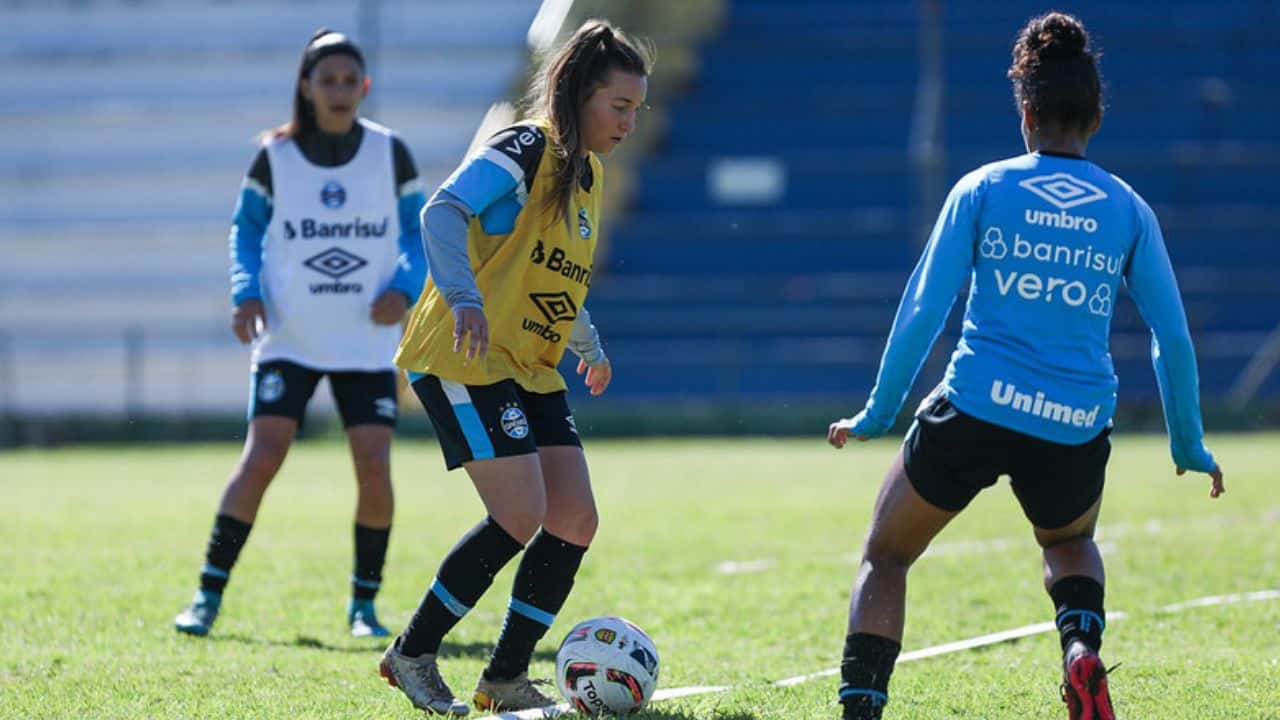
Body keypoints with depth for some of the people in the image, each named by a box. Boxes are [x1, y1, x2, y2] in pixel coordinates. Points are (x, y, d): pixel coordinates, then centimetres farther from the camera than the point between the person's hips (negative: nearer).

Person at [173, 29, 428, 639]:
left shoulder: (390, 154, 0)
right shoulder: (275, 156, -2)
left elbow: (418, 232, 8)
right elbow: (246, 229, 11)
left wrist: (405, 289, -10)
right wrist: (246, 292, -5)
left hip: (367, 343, 1)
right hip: (289, 340, -1)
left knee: (374, 468, -8)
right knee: (261, 456, -13)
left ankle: (364, 604, 8)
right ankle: (208, 594, -5)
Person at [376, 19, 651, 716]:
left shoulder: (587, 173, 16)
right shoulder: (528, 149, -12)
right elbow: (443, 210, -26)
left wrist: (589, 345, 37)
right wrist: (464, 301, -39)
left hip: (530, 370, 9)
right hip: (466, 361, -9)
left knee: (575, 518, -1)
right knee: (522, 515, -17)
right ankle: (412, 654, -3)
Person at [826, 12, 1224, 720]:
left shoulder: (982, 190, 3)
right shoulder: (1128, 210, 7)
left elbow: (922, 309, 0)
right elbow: (1172, 336, 7)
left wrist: (877, 413, 8)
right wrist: (1189, 445, 18)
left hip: (975, 410, -2)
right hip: (1077, 429, 2)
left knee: (884, 557, 15)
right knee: (1070, 542, 33)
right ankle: (1081, 649, 1)